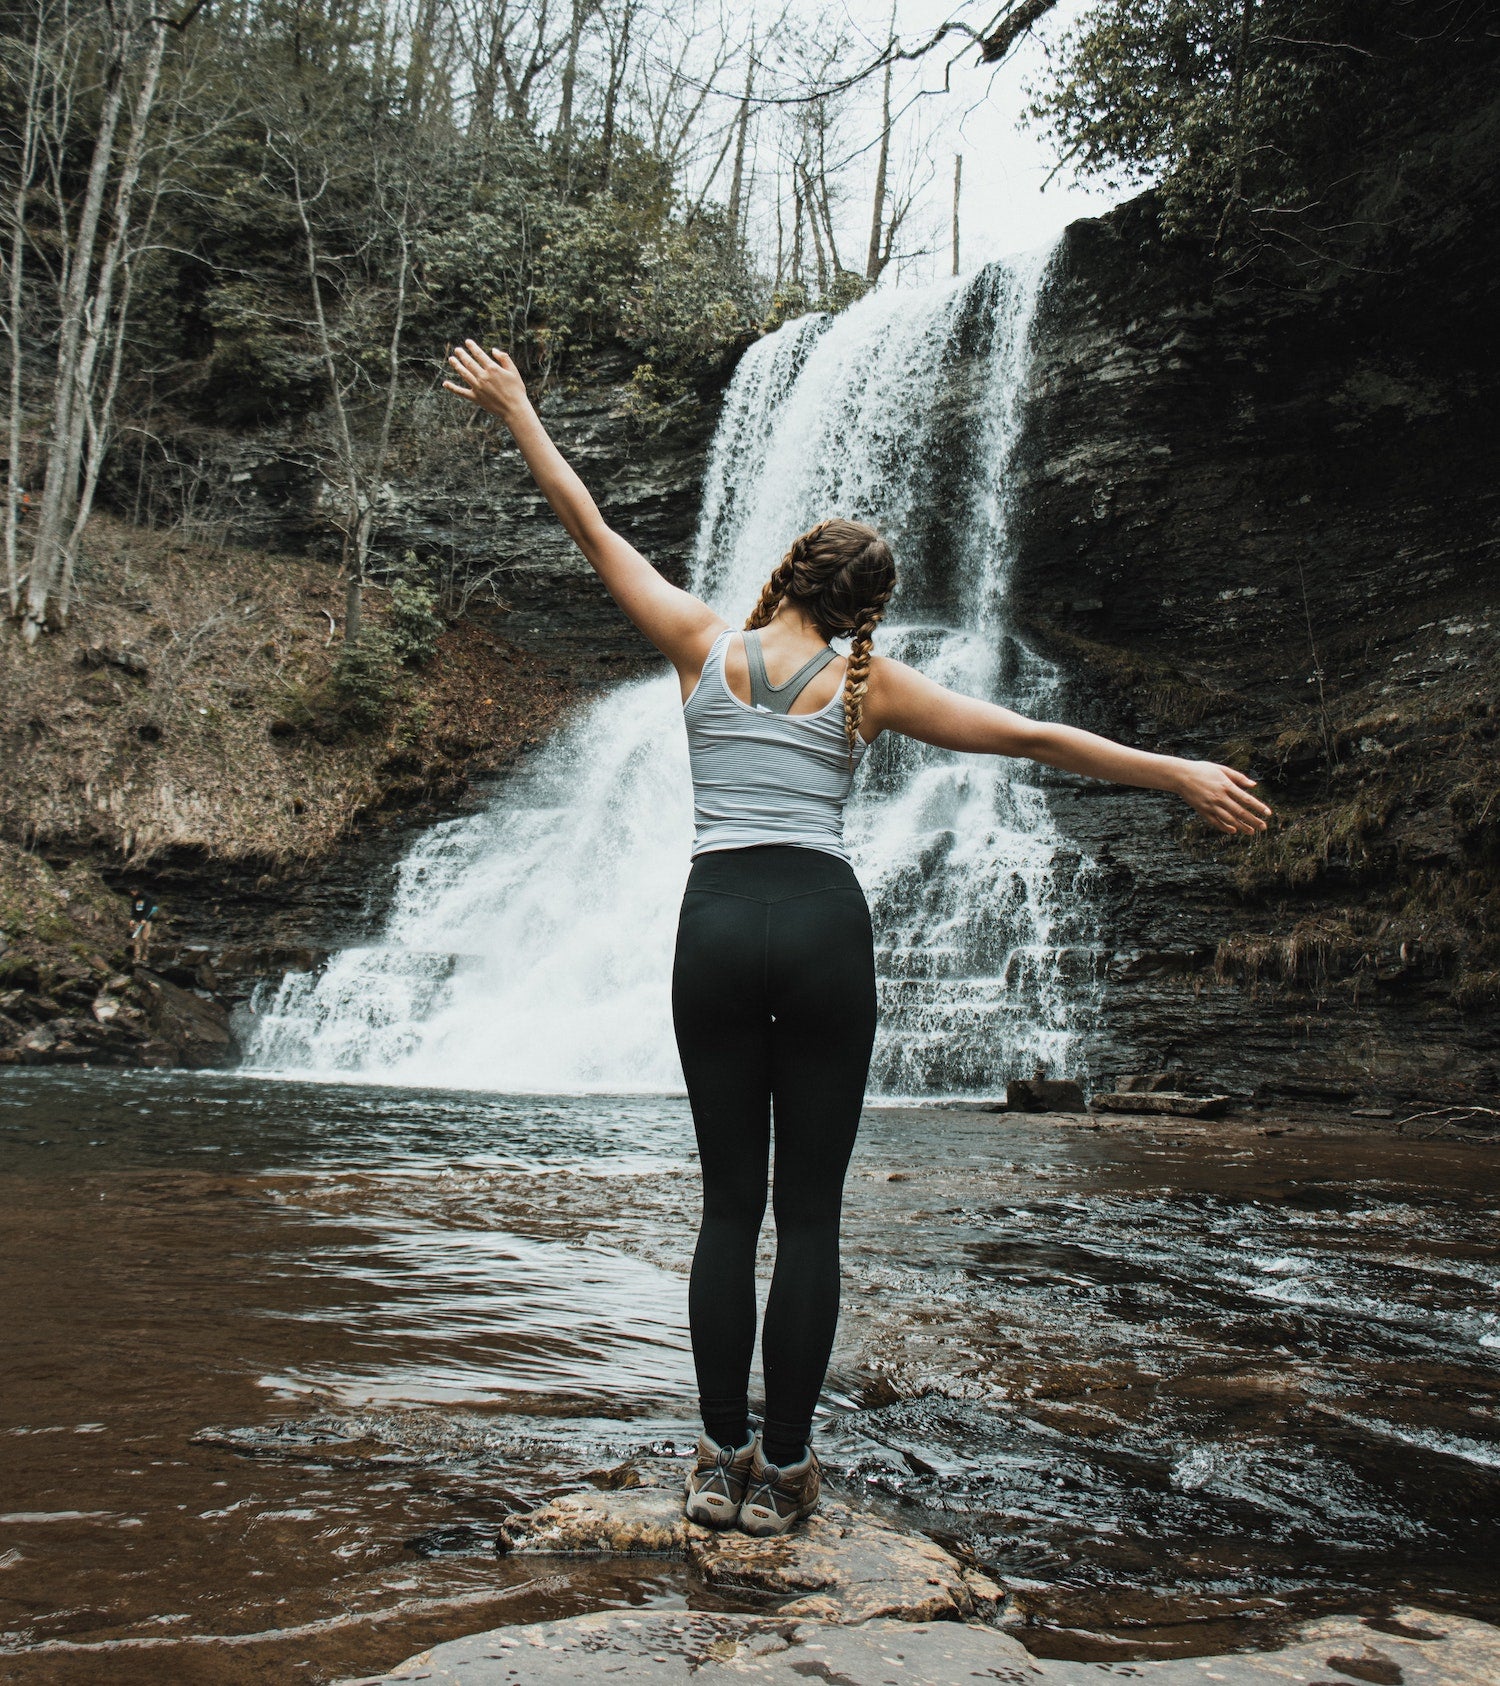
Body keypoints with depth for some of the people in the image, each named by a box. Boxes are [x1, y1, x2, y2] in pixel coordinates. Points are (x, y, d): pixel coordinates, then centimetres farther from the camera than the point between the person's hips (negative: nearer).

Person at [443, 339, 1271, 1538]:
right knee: (809, 1215, 5)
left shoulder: (704, 645, 10)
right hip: (825, 923, -1)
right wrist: (1183, 775, 13)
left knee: (730, 1205, 9)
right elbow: (1030, 736, 7)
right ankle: (782, 1472, 12)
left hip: (717, 922, 2)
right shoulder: (868, 685, 7)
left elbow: (590, 527, 18)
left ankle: (723, 1460, 15)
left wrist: (515, 408, 30)